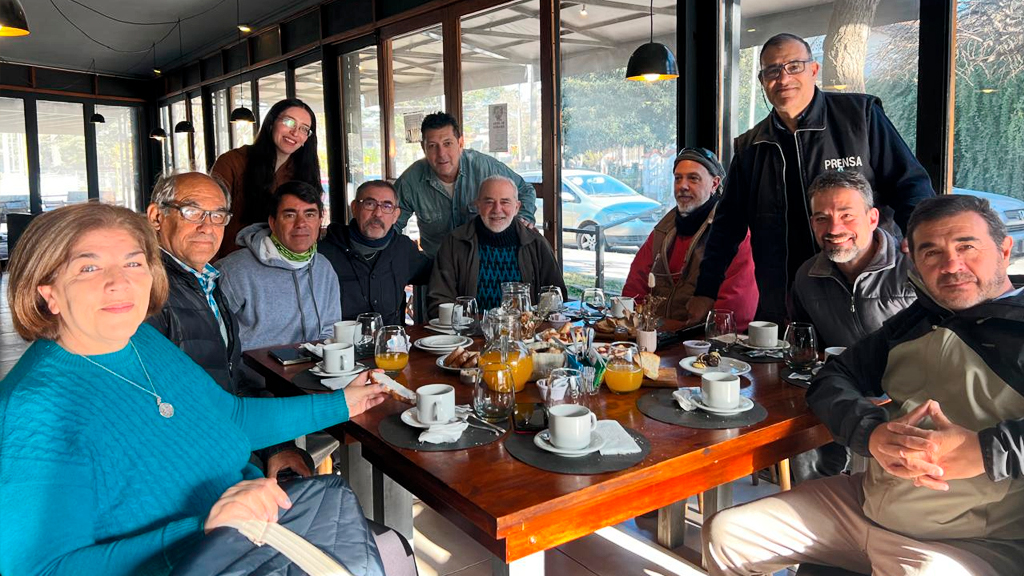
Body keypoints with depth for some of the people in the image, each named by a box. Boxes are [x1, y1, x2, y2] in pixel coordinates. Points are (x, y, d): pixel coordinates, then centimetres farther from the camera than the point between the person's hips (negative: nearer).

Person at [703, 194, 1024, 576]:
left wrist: (984, 449, -32)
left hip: (977, 543, -5)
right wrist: (872, 432, -14)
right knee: (724, 536, -2)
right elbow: (831, 380, 6)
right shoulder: (914, 323, 13)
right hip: (867, 502, 6)